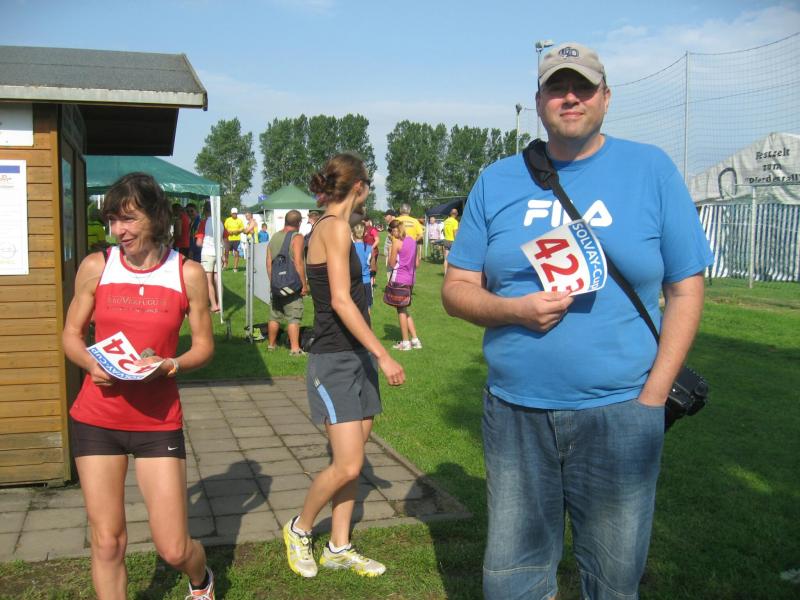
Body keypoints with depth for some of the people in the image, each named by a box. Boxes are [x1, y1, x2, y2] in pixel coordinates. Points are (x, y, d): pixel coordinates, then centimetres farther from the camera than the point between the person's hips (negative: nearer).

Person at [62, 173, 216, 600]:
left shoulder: (188, 273, -2)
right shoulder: (96, 267, 0)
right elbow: (71, 334, 8)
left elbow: (203, 345, 4)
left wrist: (171, 365, -17)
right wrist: (90, 363, -14)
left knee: (173, 549, 2)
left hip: (158, 421, -1)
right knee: (107, 542, 6)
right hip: (96, 419, 1)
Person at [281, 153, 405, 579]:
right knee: (347, 466, -9)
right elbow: (340, 300, -22)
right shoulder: (335, 226, -13)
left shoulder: (329, 227, 14)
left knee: (352, 460, 11)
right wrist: (383, 355, -22)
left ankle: (339, 548, 22)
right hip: (334, 359, -10)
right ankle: (299, 529, 15)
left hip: (357, 356, 10)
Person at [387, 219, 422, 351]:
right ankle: (415, 340, 14)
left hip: (398, 279, -7)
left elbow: (391, 264, -11)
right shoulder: (413, 241, 8)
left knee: (401, 310, 3)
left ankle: (405, 342, 8)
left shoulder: (396, 242, -12)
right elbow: (417, 264, 10)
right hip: (410, 279, 7)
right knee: (404, 310, 16)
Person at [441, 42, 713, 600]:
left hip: (618, 416, -1)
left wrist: (652, 397, -7)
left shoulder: (651, 170, 2)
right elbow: (456, 288, 7)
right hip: (515, 412, 2)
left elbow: (686, 290, 1)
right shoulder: (498, 181, 7)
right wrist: (514, 309, -14)